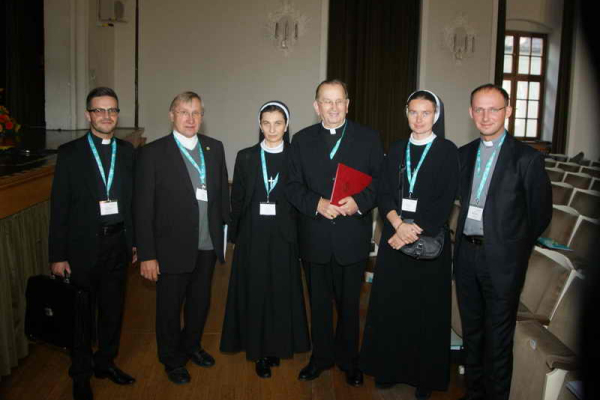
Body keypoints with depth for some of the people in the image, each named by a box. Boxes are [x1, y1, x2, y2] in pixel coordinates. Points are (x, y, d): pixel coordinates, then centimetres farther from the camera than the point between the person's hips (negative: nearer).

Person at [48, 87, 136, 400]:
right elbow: (59, 206, -7)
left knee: (113, 308, 16)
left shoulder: (127, 152, 4)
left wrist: (135, 242, 7)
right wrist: (57, 255, -8)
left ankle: (106, 362, 37)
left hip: (117, 243, 3)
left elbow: (133, 200, 7)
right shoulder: (70, 153, -5)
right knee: (82, 314, 9)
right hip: (83, 246, -3)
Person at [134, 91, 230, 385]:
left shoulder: (215, 148, 4)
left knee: (200, 302, 21)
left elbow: (222, 193, 8)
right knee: (170, 308, 13)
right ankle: (172, 359, 36)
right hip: (173, 248, -4)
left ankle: (191, 346, 46)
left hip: (208, 246, 4)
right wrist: (147, 255, -12)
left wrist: (224, 233, 4)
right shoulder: (152, 153, -9)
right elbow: (143, 208, -10)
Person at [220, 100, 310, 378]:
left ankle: (277, 346, 24)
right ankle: (259, 352, 18)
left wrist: (298, 235, -5)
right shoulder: (246, 157, 3)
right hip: (252, 235, 1)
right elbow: (237, 200, 4)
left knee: (282, 291, 6)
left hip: (283, 235, 0)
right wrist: (235, 235, 0)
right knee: (255, 291, 5)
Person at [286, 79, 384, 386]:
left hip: (353, 237, -1)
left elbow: (380, 181, -2)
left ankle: (348, 360, 32)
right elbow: (293, 186, 1)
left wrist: (360, 201, -20)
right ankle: (321, 357, 34)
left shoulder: (368, 138, 1)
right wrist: (317, 204, -16)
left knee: (349, 303, 13)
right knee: (318, 302, 15)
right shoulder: (302, 140, 5)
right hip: (314, 237, 2)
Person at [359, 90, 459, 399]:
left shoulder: (447, 151, 0)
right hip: (394, 236, 3)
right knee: (390, 305, 7)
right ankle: (390, 368, 22)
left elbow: (445, 200, -8)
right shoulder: (396, 150, 10)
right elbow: (384, 194, 2)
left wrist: (416, 230, -16)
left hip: (429, 239, -3)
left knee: (426, 308, 4)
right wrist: (399, 225, -14)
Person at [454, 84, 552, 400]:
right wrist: (466, 240, 6)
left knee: (498, 338, 6)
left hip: (501, 260, -5)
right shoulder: (463, 154, 8)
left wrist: (515, 249, 2)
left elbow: (540, 213, -1)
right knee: (471, 332, 17)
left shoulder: (527, 158, -7)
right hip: (466, 255, 5)